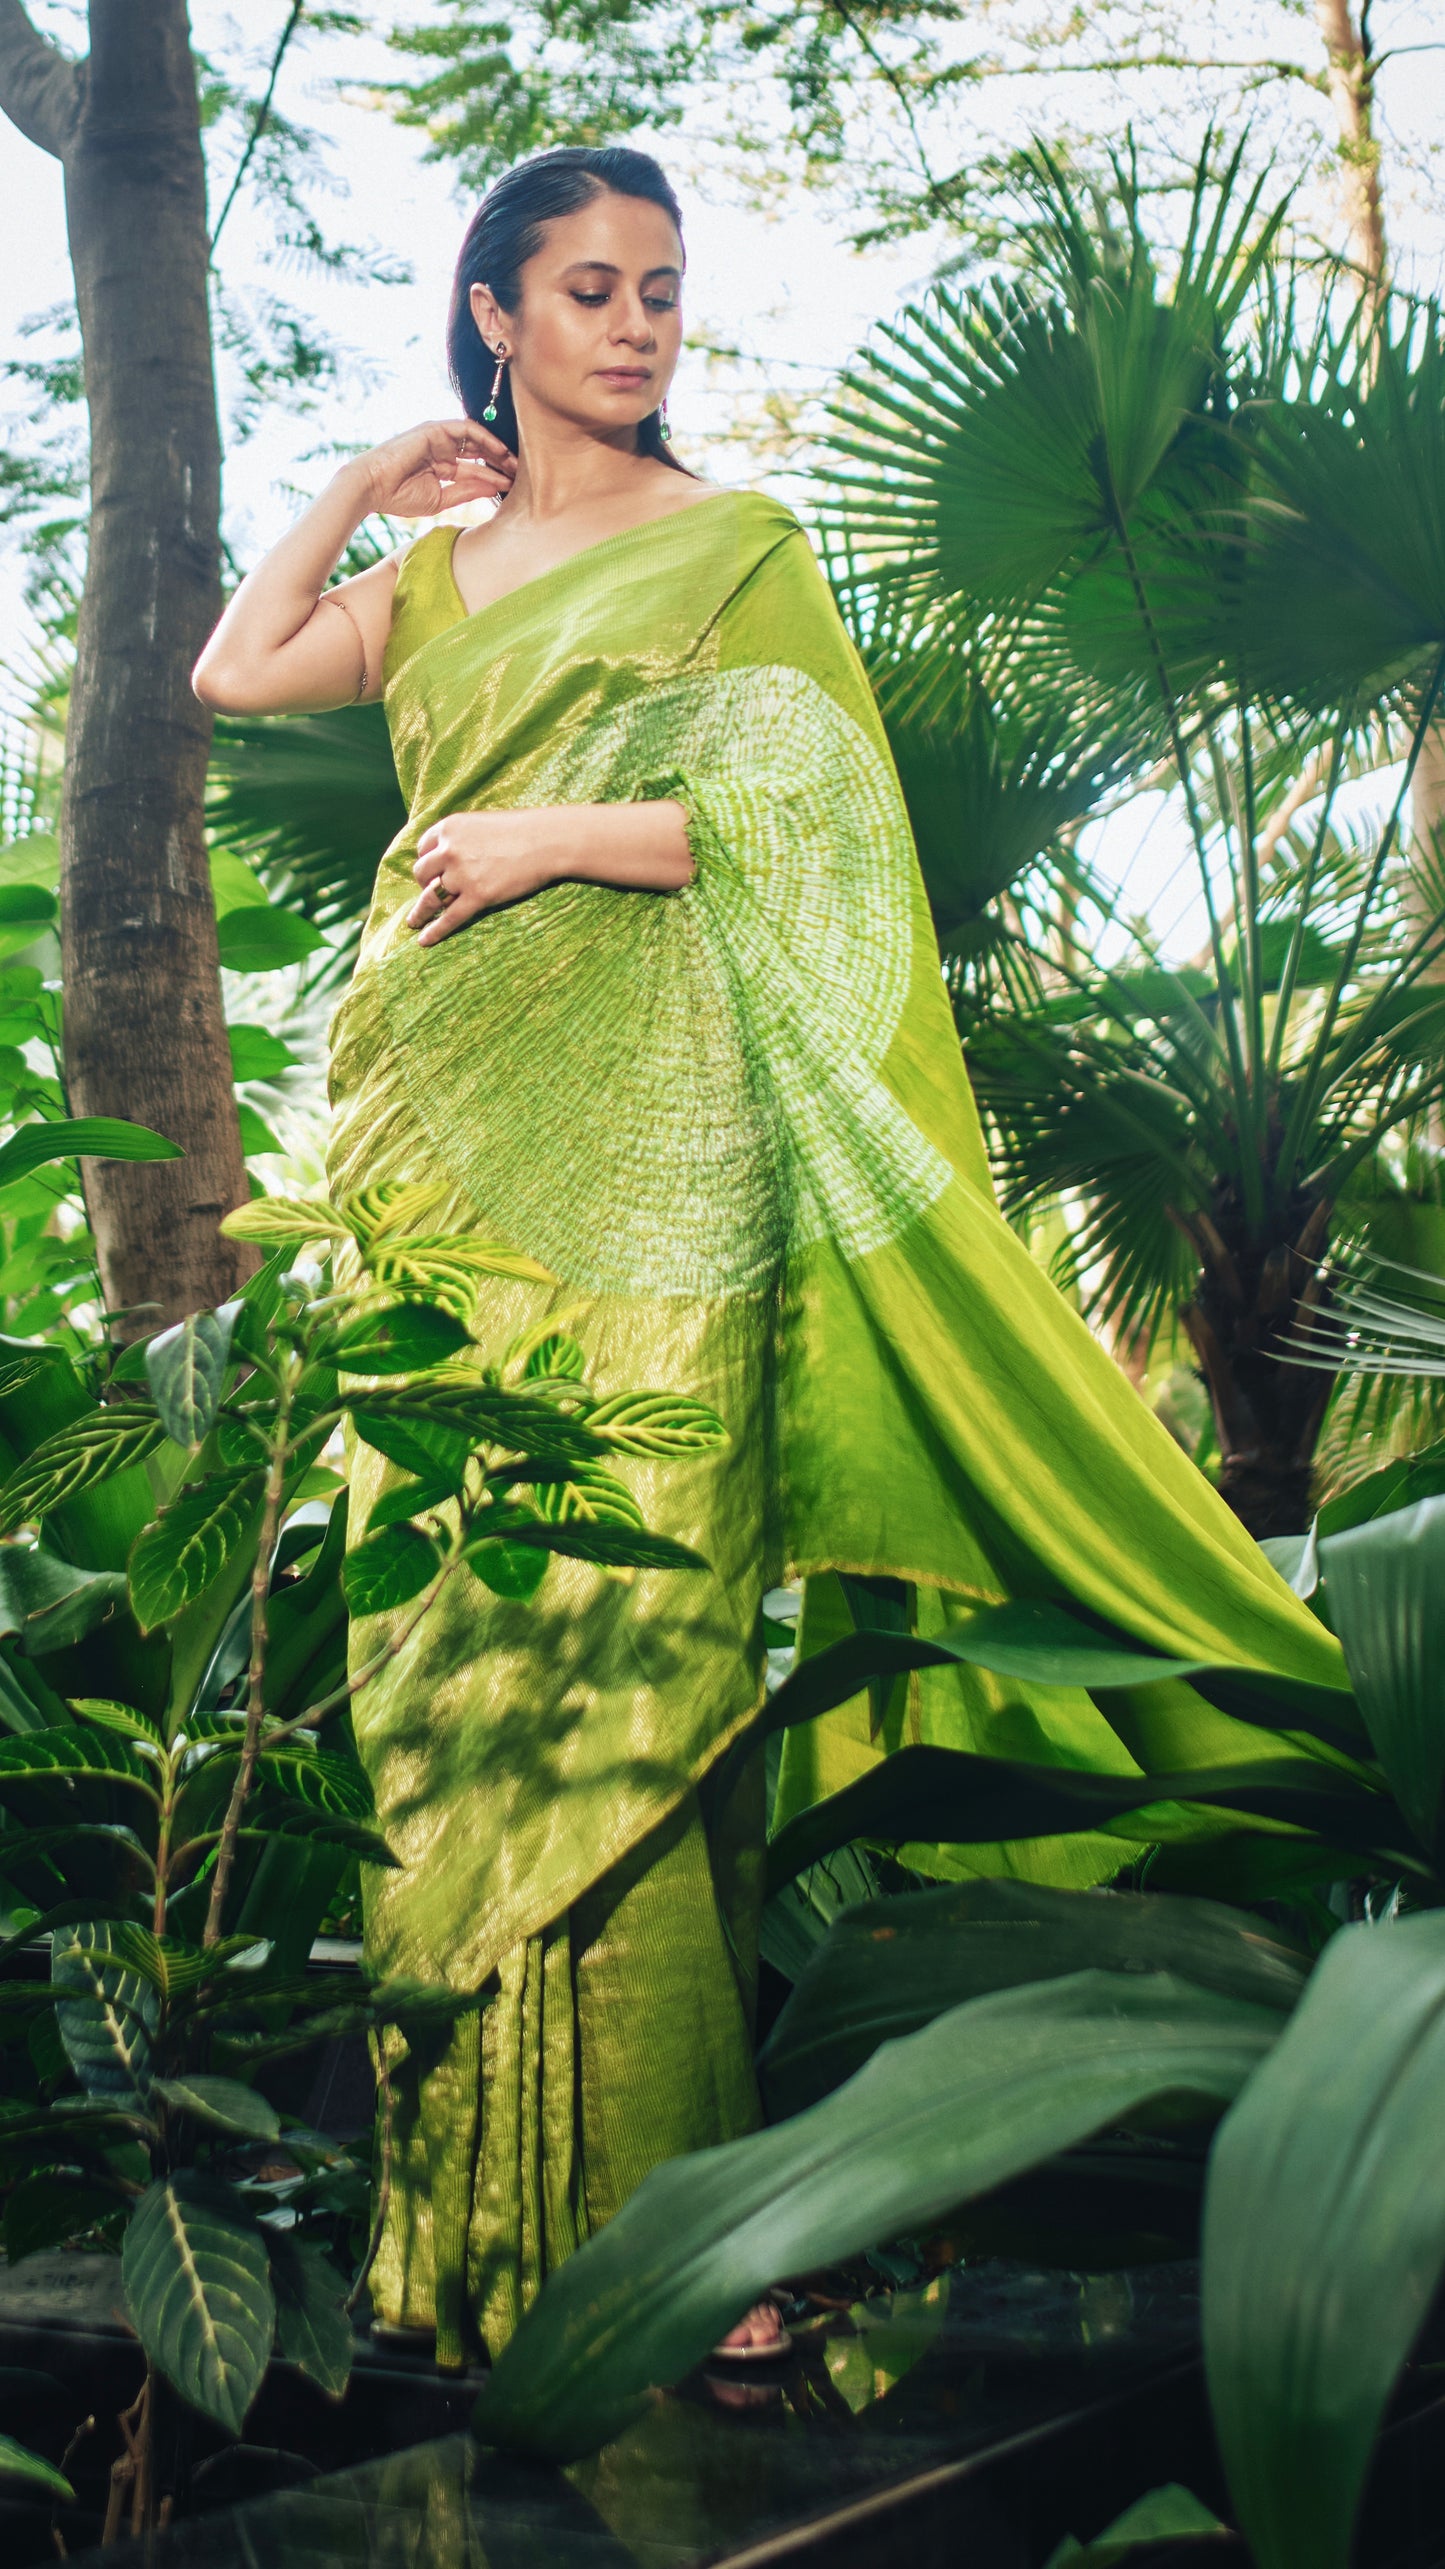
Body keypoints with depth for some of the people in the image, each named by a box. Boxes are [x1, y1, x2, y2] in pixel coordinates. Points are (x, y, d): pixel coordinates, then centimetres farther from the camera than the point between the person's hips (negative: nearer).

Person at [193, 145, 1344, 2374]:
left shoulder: (734, 544, 10)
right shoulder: (439, 572, 24)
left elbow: (815, 813, -1)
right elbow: (234, 673, 27)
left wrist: (548, 835, -6)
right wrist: (356, 491, 27)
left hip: (635, 1120, -5)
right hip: (431, 1115, 5)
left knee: (619, 1623, -13)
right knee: (441, 1615, -2)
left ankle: (656, 2208, -9)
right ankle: (472, 2206, 4)